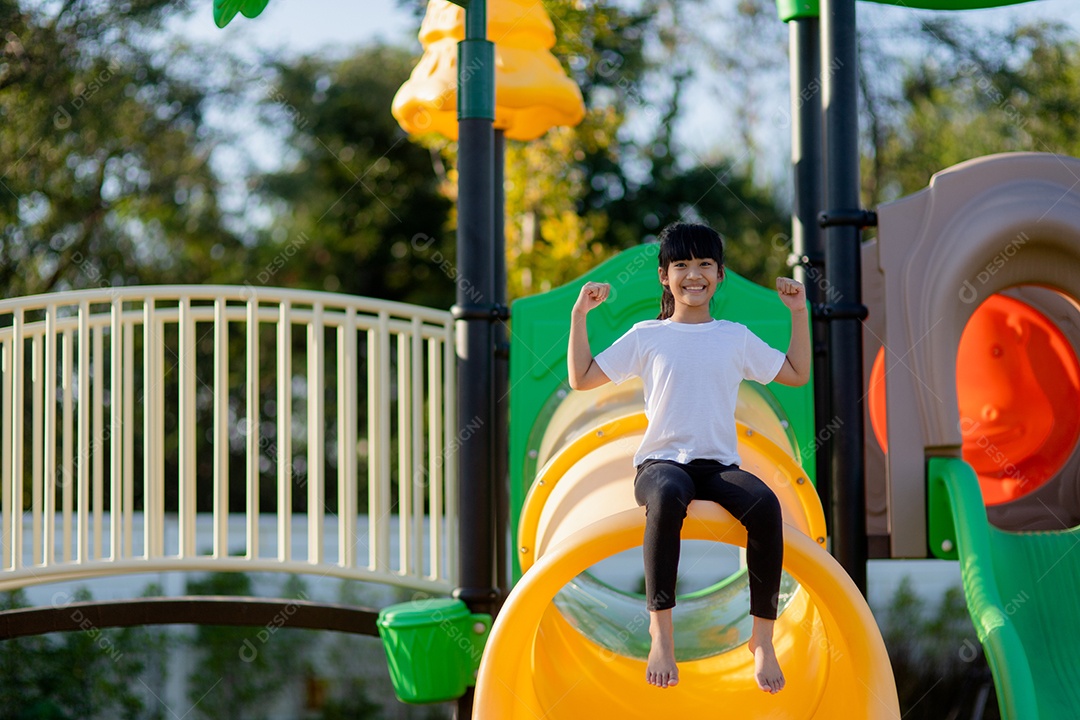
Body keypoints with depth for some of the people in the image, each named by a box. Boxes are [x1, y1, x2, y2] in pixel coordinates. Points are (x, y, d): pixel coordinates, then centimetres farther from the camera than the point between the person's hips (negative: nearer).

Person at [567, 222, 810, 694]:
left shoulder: (736, 337, 15)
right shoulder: (647, 336, 9)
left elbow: (797, 374, 24)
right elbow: (582, 379, 10)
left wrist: (799, 313, 17)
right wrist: (579, 315, 5)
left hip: (720, 465, 2)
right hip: (662, 462, -2)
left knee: (765, 505, -33)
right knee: (668, 496, -41)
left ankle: (763, 638, -24)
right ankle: (661, 632, -37)